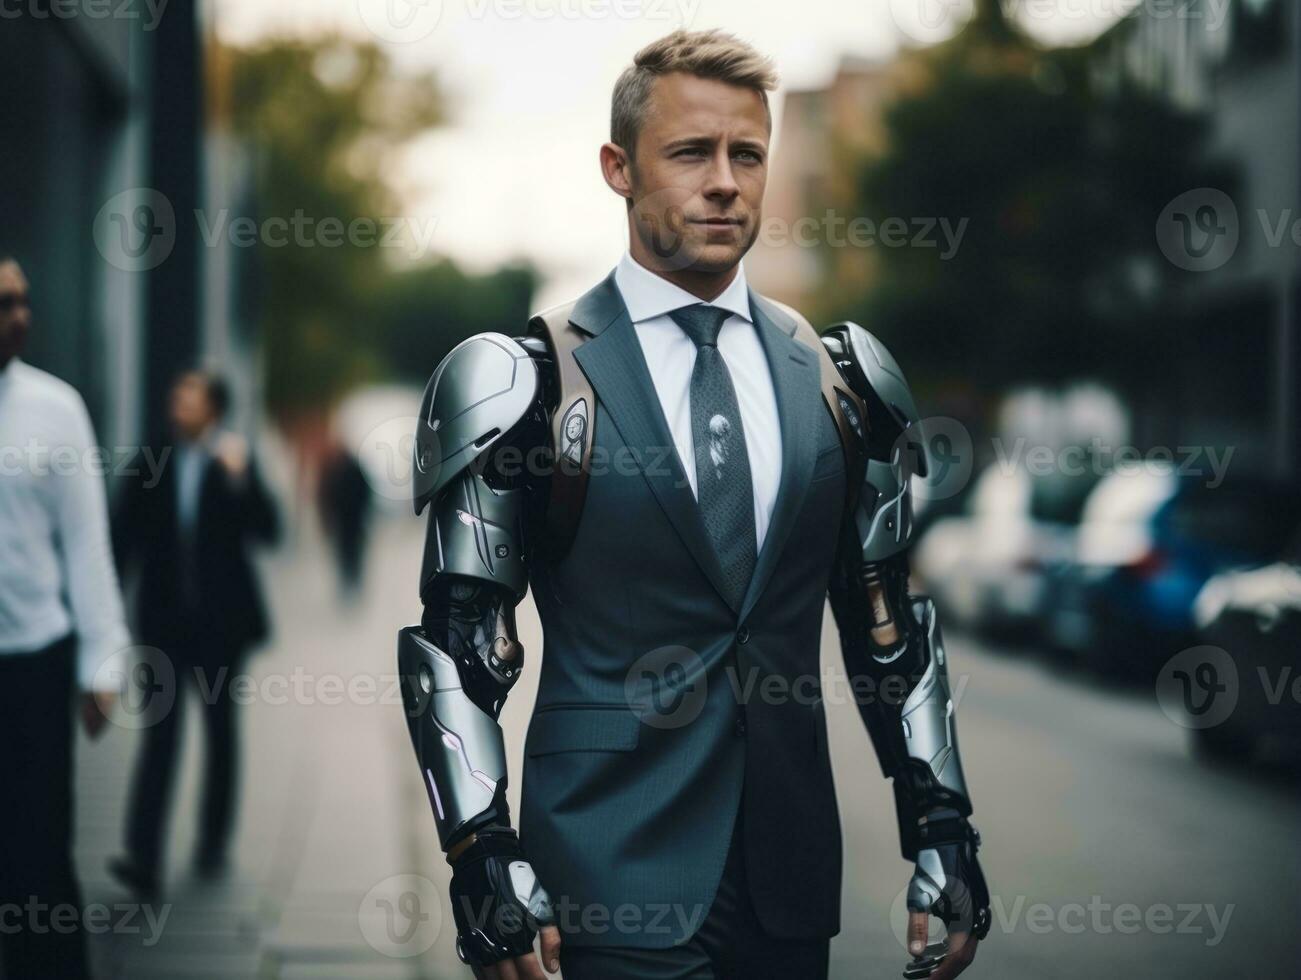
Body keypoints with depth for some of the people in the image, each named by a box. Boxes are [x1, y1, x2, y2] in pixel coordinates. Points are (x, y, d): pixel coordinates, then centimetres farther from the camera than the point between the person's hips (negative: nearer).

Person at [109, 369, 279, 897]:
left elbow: (266, 530, -10)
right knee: (160, 731, -8)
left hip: (220, 616, 0)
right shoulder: (151, 464, 1)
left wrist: (239, 478, -23)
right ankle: (144, 857, -15)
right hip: (165, 618, 0)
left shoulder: (234, 461, -2)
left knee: (219, 727, 12)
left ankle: (213, 845, 24)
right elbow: (123, 535, 3)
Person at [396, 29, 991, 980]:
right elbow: (456, 646, -5)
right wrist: (484, 856, -14)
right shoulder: (529, 385, -4)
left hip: (791, 863, 4)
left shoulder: (840, 379, 8)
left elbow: (891, 626, 11)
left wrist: (943, 828, 6)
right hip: (618, 875, -4)